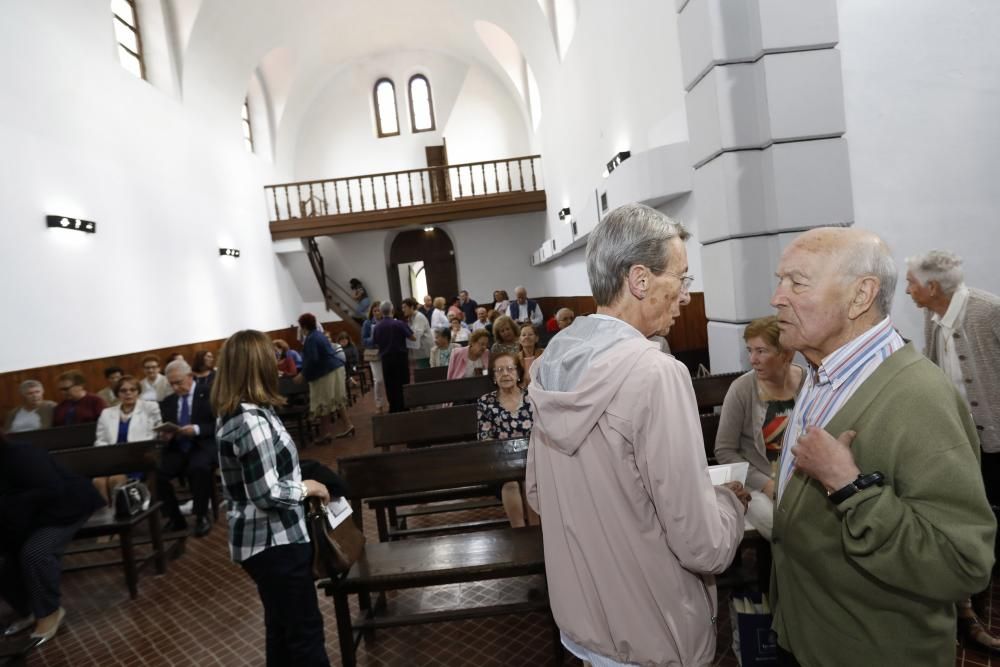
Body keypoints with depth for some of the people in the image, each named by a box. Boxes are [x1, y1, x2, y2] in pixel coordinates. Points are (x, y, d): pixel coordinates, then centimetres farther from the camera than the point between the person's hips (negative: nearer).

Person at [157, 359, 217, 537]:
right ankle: (176, 519, -3)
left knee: (198, 468, -36)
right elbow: (166, 429, 16)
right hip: (177, 448, 5)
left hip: (204, 445, -5)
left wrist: (197, 429, -20)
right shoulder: (168, 401, 15)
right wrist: (165, 434, -8)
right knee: (156, 472, -23)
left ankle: (201, 516, -14)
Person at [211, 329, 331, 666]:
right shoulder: (252, 421, -25)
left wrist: (298, 482, 9)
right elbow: (266, 494, -26)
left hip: (259, 539, 9)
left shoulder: (232, 414, 5)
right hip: (275, 541, -9)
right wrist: (306, 488, -11)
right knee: (305, 630, 5)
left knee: (281, 626, 23)